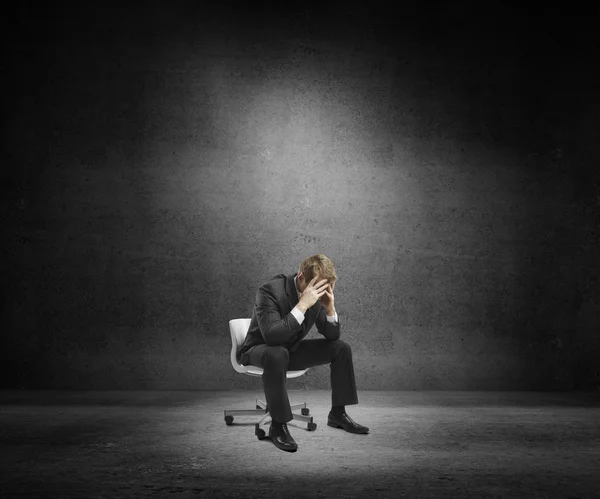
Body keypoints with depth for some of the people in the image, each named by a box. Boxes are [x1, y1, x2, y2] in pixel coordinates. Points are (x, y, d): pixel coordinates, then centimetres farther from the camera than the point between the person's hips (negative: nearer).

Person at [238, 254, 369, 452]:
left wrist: (330, 308, -24)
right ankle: (278, 425, -27)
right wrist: (302, 305, -44)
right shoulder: (271, 290, -30)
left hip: (291, 348, 7)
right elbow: (271, 337, -41)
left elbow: (332, 336, -5)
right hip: (259, 350, -7)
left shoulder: (318, 295, -10)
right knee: (277, 354, -40)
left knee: (341, 348, -4)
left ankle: (337, 413, 6)